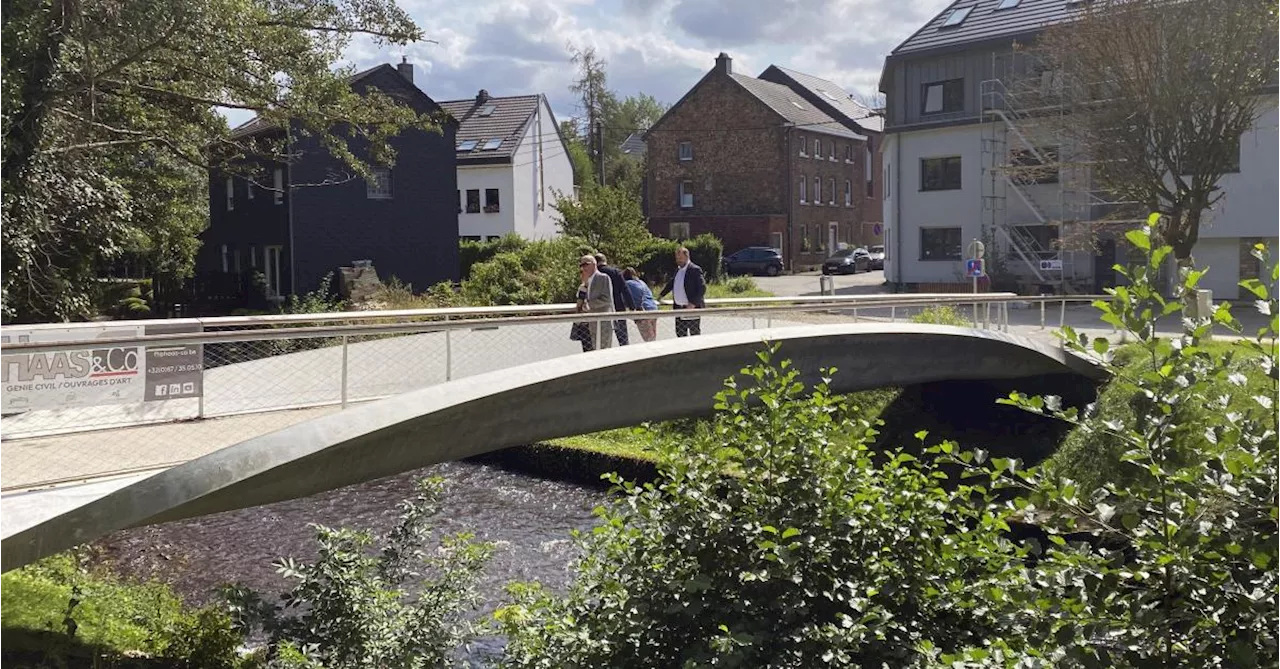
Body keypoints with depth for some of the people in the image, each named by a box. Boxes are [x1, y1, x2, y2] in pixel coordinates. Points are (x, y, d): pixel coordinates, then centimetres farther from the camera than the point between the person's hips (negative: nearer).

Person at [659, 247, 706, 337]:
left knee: (695, 334, 0)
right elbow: (672, 283, 28)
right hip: (679, 309, 8)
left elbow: (702, 288, -18)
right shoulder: (678, 269, 12)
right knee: (680, 333, 13)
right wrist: (662, 295, 27)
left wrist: (693, 303, -24)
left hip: (692, 308, -8)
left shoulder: (695, 270, -13)